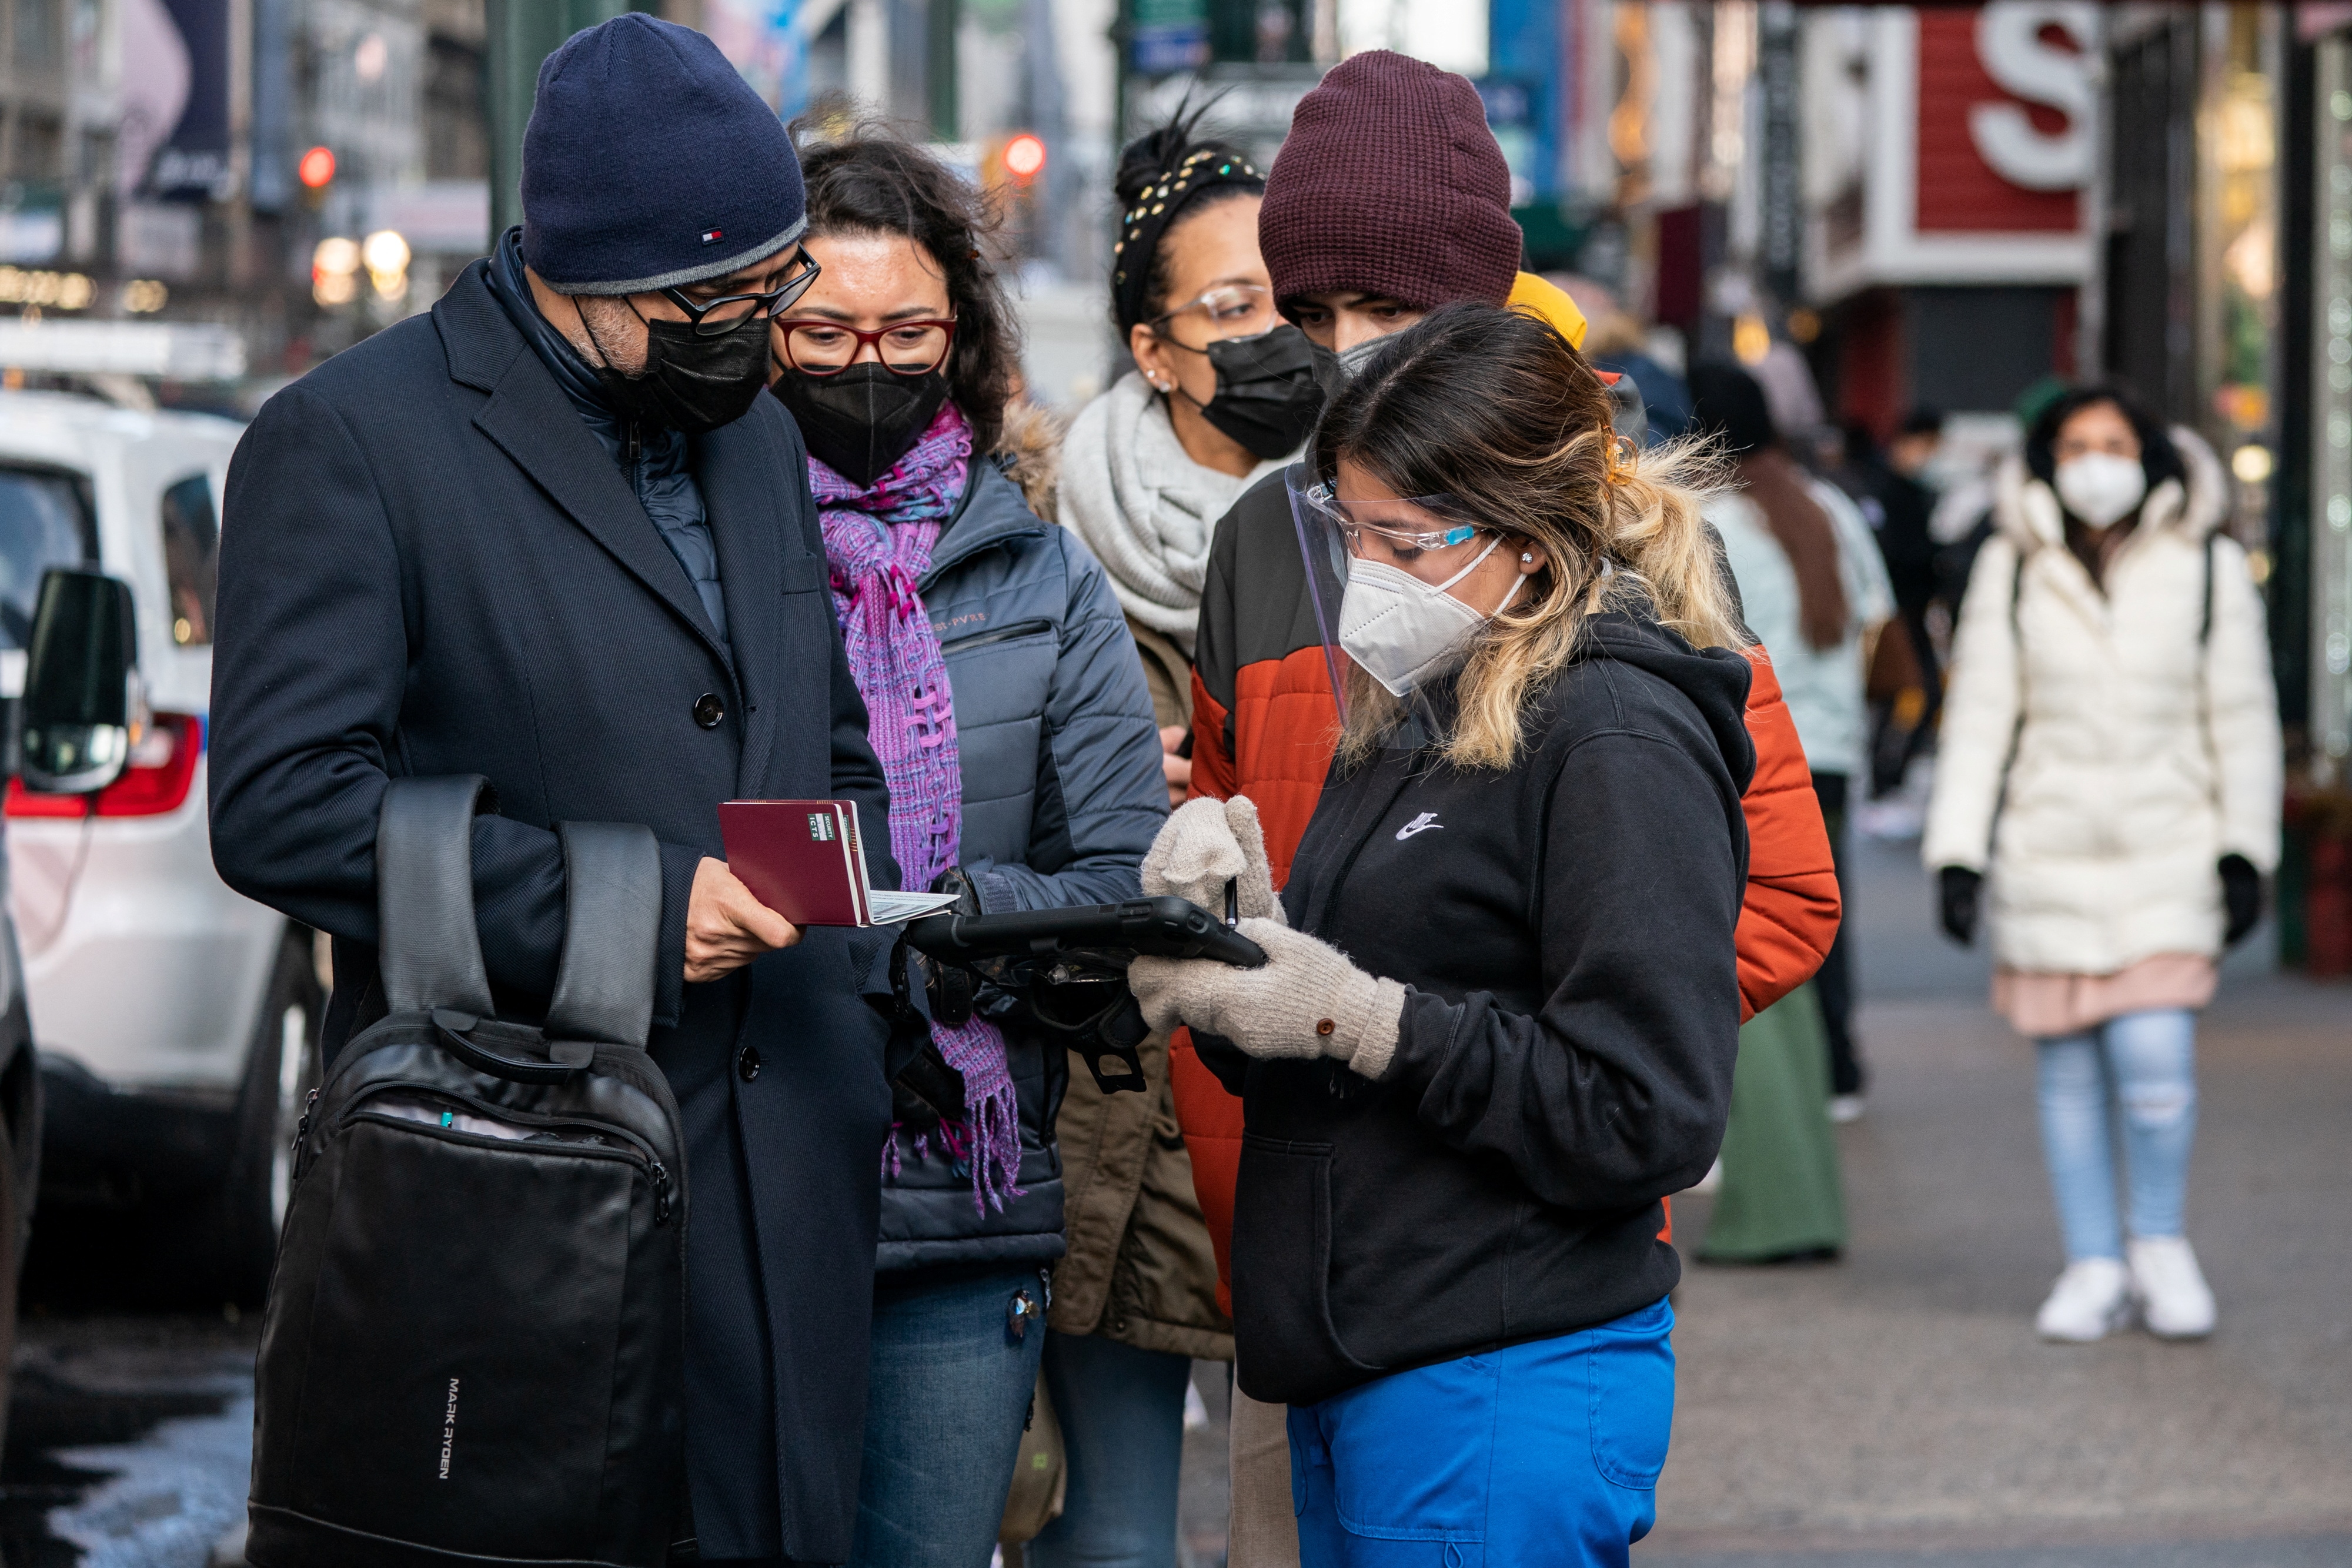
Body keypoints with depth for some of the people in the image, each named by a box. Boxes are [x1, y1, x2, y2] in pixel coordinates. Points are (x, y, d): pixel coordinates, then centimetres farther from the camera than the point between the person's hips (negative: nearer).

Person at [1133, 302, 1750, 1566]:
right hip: (1350, 1372, 8)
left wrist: (1364, 1020, -19)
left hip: (1499, 1407, -8)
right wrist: (1240, 934, -3)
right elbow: (1303, 1067, 17)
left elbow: (1646, 1118, -19)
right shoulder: (1408, 719, 15)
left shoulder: (1619, 744, -12)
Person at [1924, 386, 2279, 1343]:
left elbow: (2242, 717, 6)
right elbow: (1979, 715, 5)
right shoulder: (2012, 570, 5)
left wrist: (2245, 851, 2)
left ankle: (2160, 1242, 8)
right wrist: (1957, 853, 0)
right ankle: (2094, 1266, 15)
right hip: (2050, 854, 1)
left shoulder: (2206, 569, 3)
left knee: (2154, 1058, -14)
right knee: (2070, 1075, 3)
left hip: (2169, 850, -1)